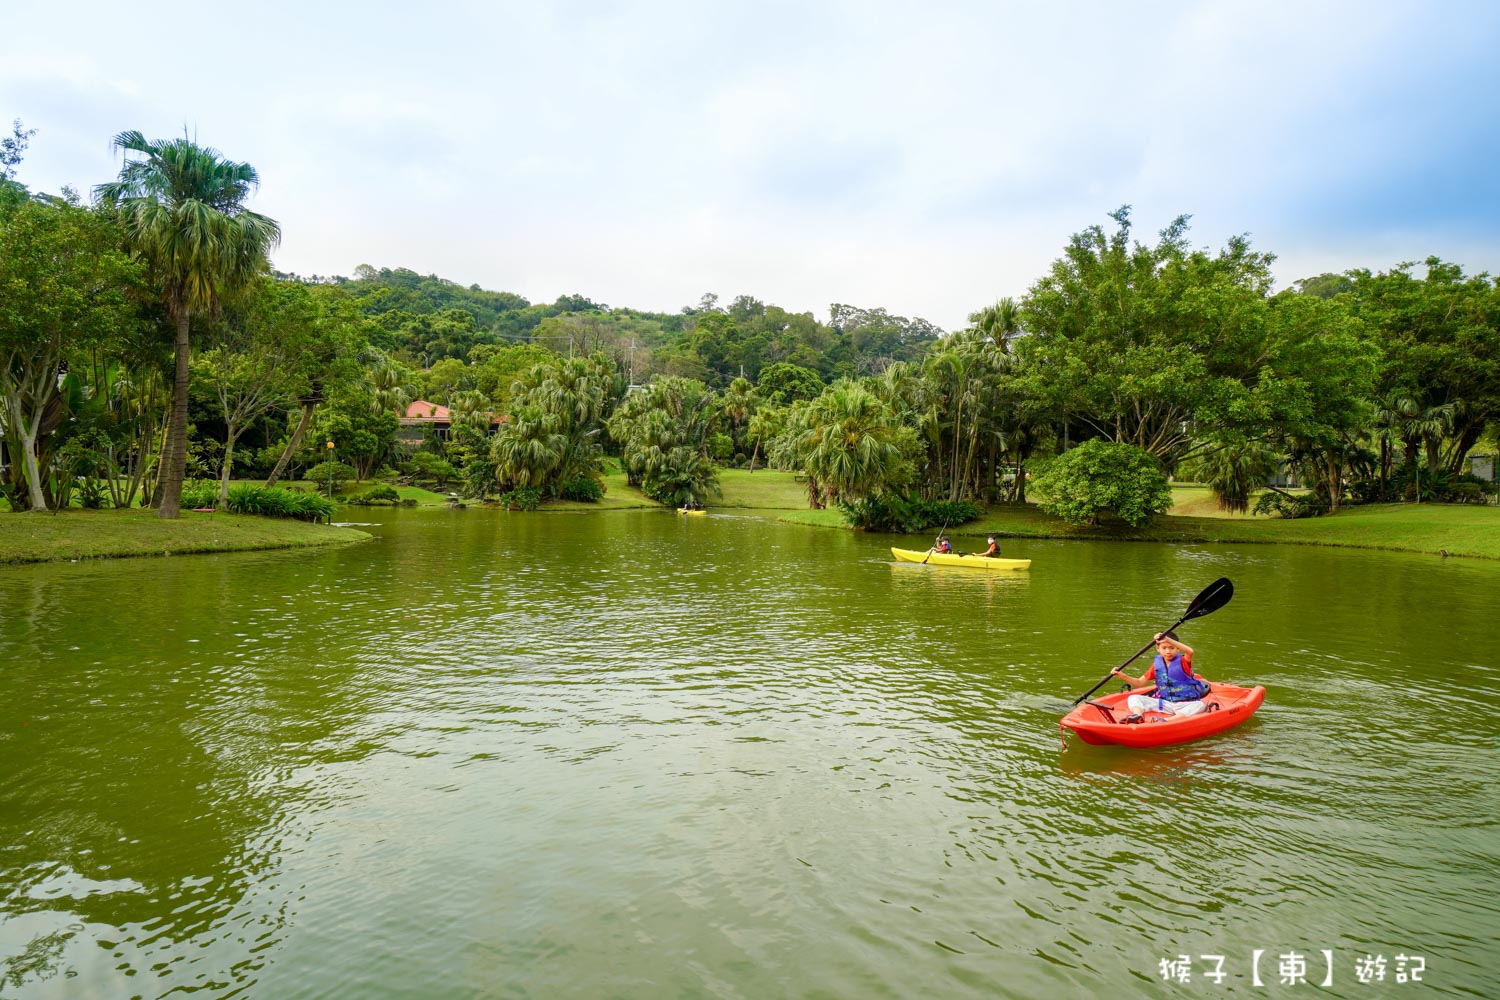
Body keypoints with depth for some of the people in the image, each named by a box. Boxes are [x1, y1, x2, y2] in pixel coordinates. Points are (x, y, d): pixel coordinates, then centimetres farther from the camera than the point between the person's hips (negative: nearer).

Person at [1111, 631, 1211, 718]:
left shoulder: (1183, 662, -3)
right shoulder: (1157, 664, 7)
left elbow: (1190, 651, -29)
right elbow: (1139, 683, 10)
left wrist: (1168, 640, -37)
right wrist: (1123, 676, -6)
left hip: (1185, 705, -3)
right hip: (1164, 703, 4)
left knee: (1199, 705, -36)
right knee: (1133, 698, -8)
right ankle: (1137, 716, -41)